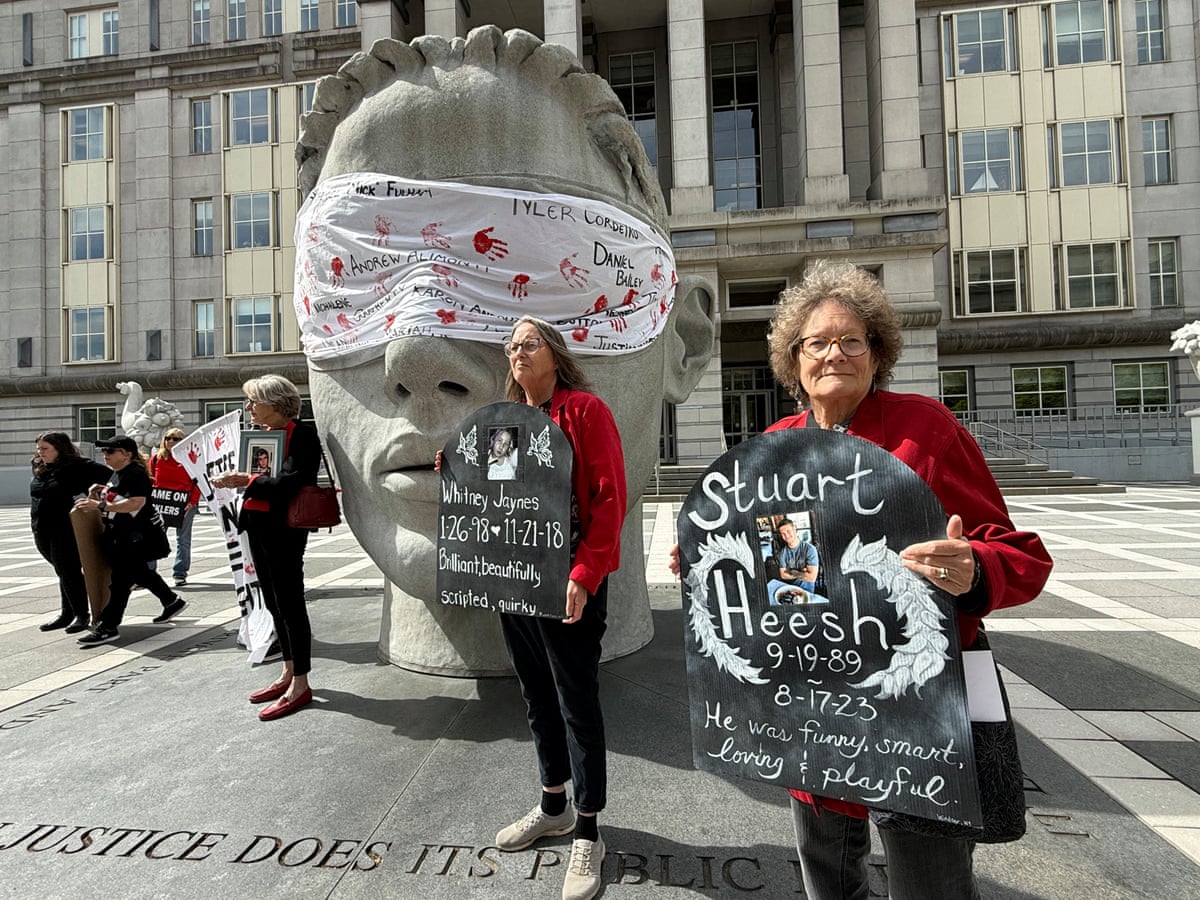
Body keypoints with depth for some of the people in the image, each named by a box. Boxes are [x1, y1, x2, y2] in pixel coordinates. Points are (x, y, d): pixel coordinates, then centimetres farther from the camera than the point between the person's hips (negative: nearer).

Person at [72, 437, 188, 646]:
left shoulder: (136, 474, -19)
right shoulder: (117, 473, 12)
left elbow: (136, 503, -29)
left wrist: (100, 505, -28)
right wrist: (102, 491, 6)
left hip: (138, 536, -11)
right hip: (120, 534, 11)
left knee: (121, 578, -7)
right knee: (139, 572, 20)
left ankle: (108, 627, -1)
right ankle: (173, 602, 32)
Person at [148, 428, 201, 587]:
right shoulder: (156, 458, 5)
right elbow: (150, 479, 10)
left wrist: (192, 501, -11)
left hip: (184, 504, -2)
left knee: (183, 540, 6)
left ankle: (180, 574, 14)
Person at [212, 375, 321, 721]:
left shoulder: (301, 434, -12)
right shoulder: (262, 433, 13)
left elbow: (290, 482, -21)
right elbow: (258, 475, 16)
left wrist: (248, 480, -20)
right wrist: (233, 479, -1)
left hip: (284, 527, -9)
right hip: (258, 525, 9)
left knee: (290, 602, -3)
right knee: (273, 602, 15)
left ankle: (300, 684, 7)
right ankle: (289, 672, 29)